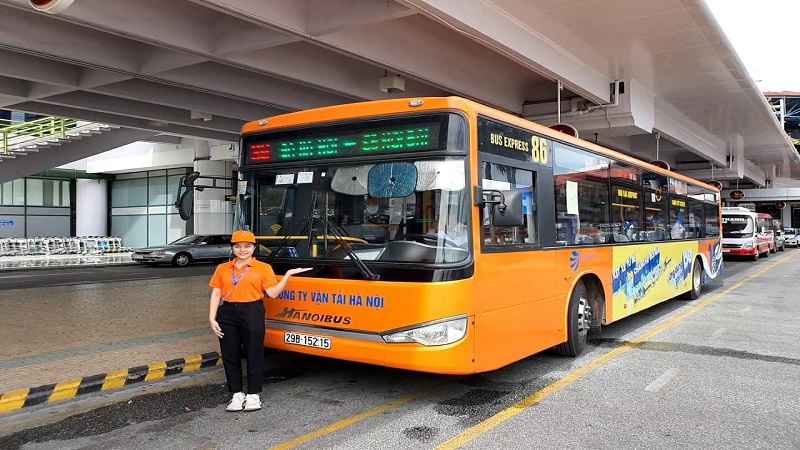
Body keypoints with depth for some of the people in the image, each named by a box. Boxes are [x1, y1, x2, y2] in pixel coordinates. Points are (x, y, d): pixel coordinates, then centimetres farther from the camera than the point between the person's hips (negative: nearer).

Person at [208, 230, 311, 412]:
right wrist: (212, 318, 0)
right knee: (230, 355, 7)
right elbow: (216, 295, 9)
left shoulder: (263, 268, 4)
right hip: (227, 314, 3)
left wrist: (288, 275, -11)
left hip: (252, 313, -3)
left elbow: (273, 293, -3)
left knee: (254, 354, 1)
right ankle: (237, 394, 21)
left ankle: (253, 395, 15)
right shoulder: (223, 268, 12)